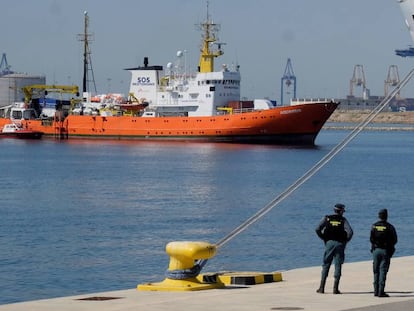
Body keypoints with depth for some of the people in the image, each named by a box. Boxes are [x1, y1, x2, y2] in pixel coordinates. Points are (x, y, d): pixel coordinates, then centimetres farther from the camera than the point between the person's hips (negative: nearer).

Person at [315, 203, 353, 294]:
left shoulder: (327, 218, 5)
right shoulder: (343, 220, 2)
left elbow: (317, 229, -7)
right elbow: (350, 232, -12)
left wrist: (324, 238, 5)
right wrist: (346, 240, 3)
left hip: (329, 243, 1)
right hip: (340, 244, -1)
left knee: (326, 265, 7)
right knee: (338, 266, 3)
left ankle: (322, 288, 3)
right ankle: (335, 289, -1)